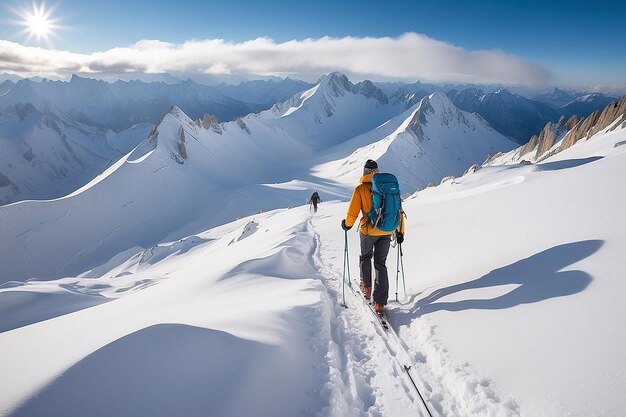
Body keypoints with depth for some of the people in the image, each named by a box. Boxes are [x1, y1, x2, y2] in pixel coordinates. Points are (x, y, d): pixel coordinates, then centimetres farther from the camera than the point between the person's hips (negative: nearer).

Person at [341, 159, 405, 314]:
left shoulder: (360, 189, -6)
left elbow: (352, 212, -7)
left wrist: (347, 225, 14)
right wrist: (400, 232, 14)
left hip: (368, 230, -2)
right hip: (387, 232, 2)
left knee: (365, 257, 26)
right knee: (381, 264, 9)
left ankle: (366, 287, 36)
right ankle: (380, 302, 2)